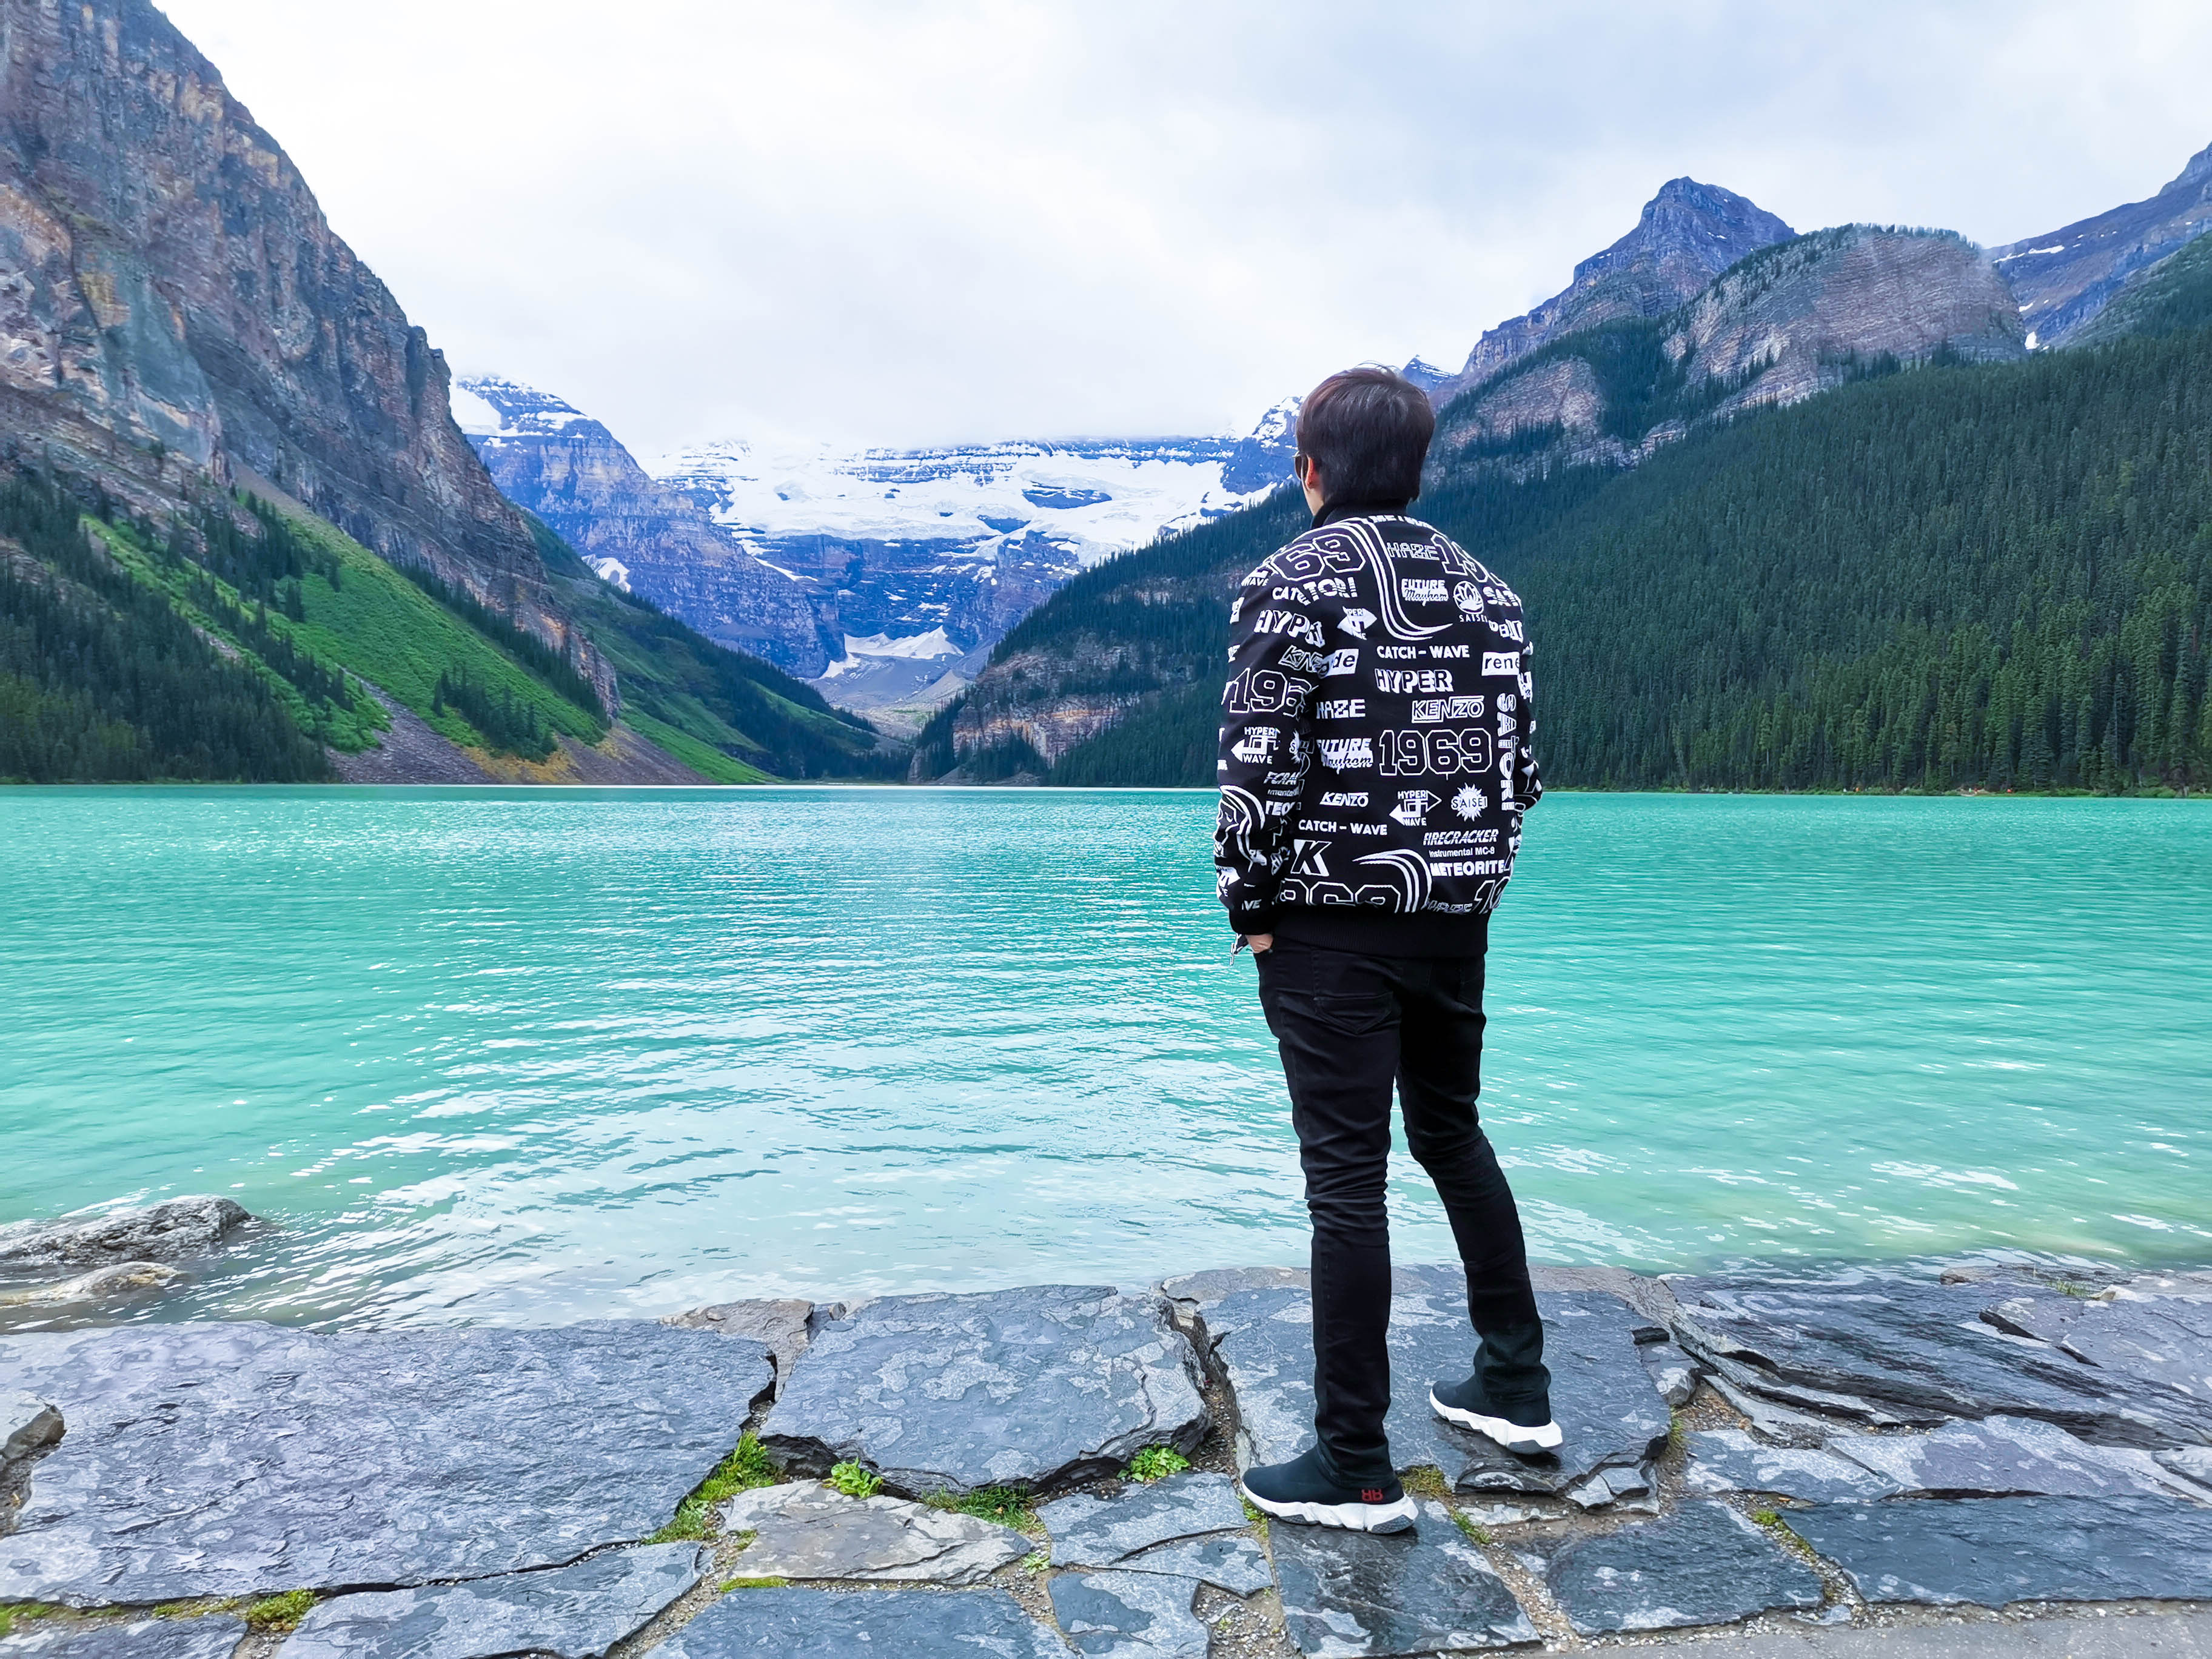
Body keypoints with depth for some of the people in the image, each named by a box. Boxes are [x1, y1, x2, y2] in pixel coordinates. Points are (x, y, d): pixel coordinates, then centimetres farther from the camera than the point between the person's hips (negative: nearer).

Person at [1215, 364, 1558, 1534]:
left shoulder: (1293, 581, -9)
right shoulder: (1485, 588, 10)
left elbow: (1260, 762, -16)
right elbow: (1521, 761, 9)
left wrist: (1249, 906, -6)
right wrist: (1467, 876, 16)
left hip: (1331, 923, -6)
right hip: (1456, 917, 7)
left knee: (1346, 1176, -1)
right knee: (1452, 1134, 22)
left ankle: (1357, 1470, 9)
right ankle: (1515, 1388, 33)